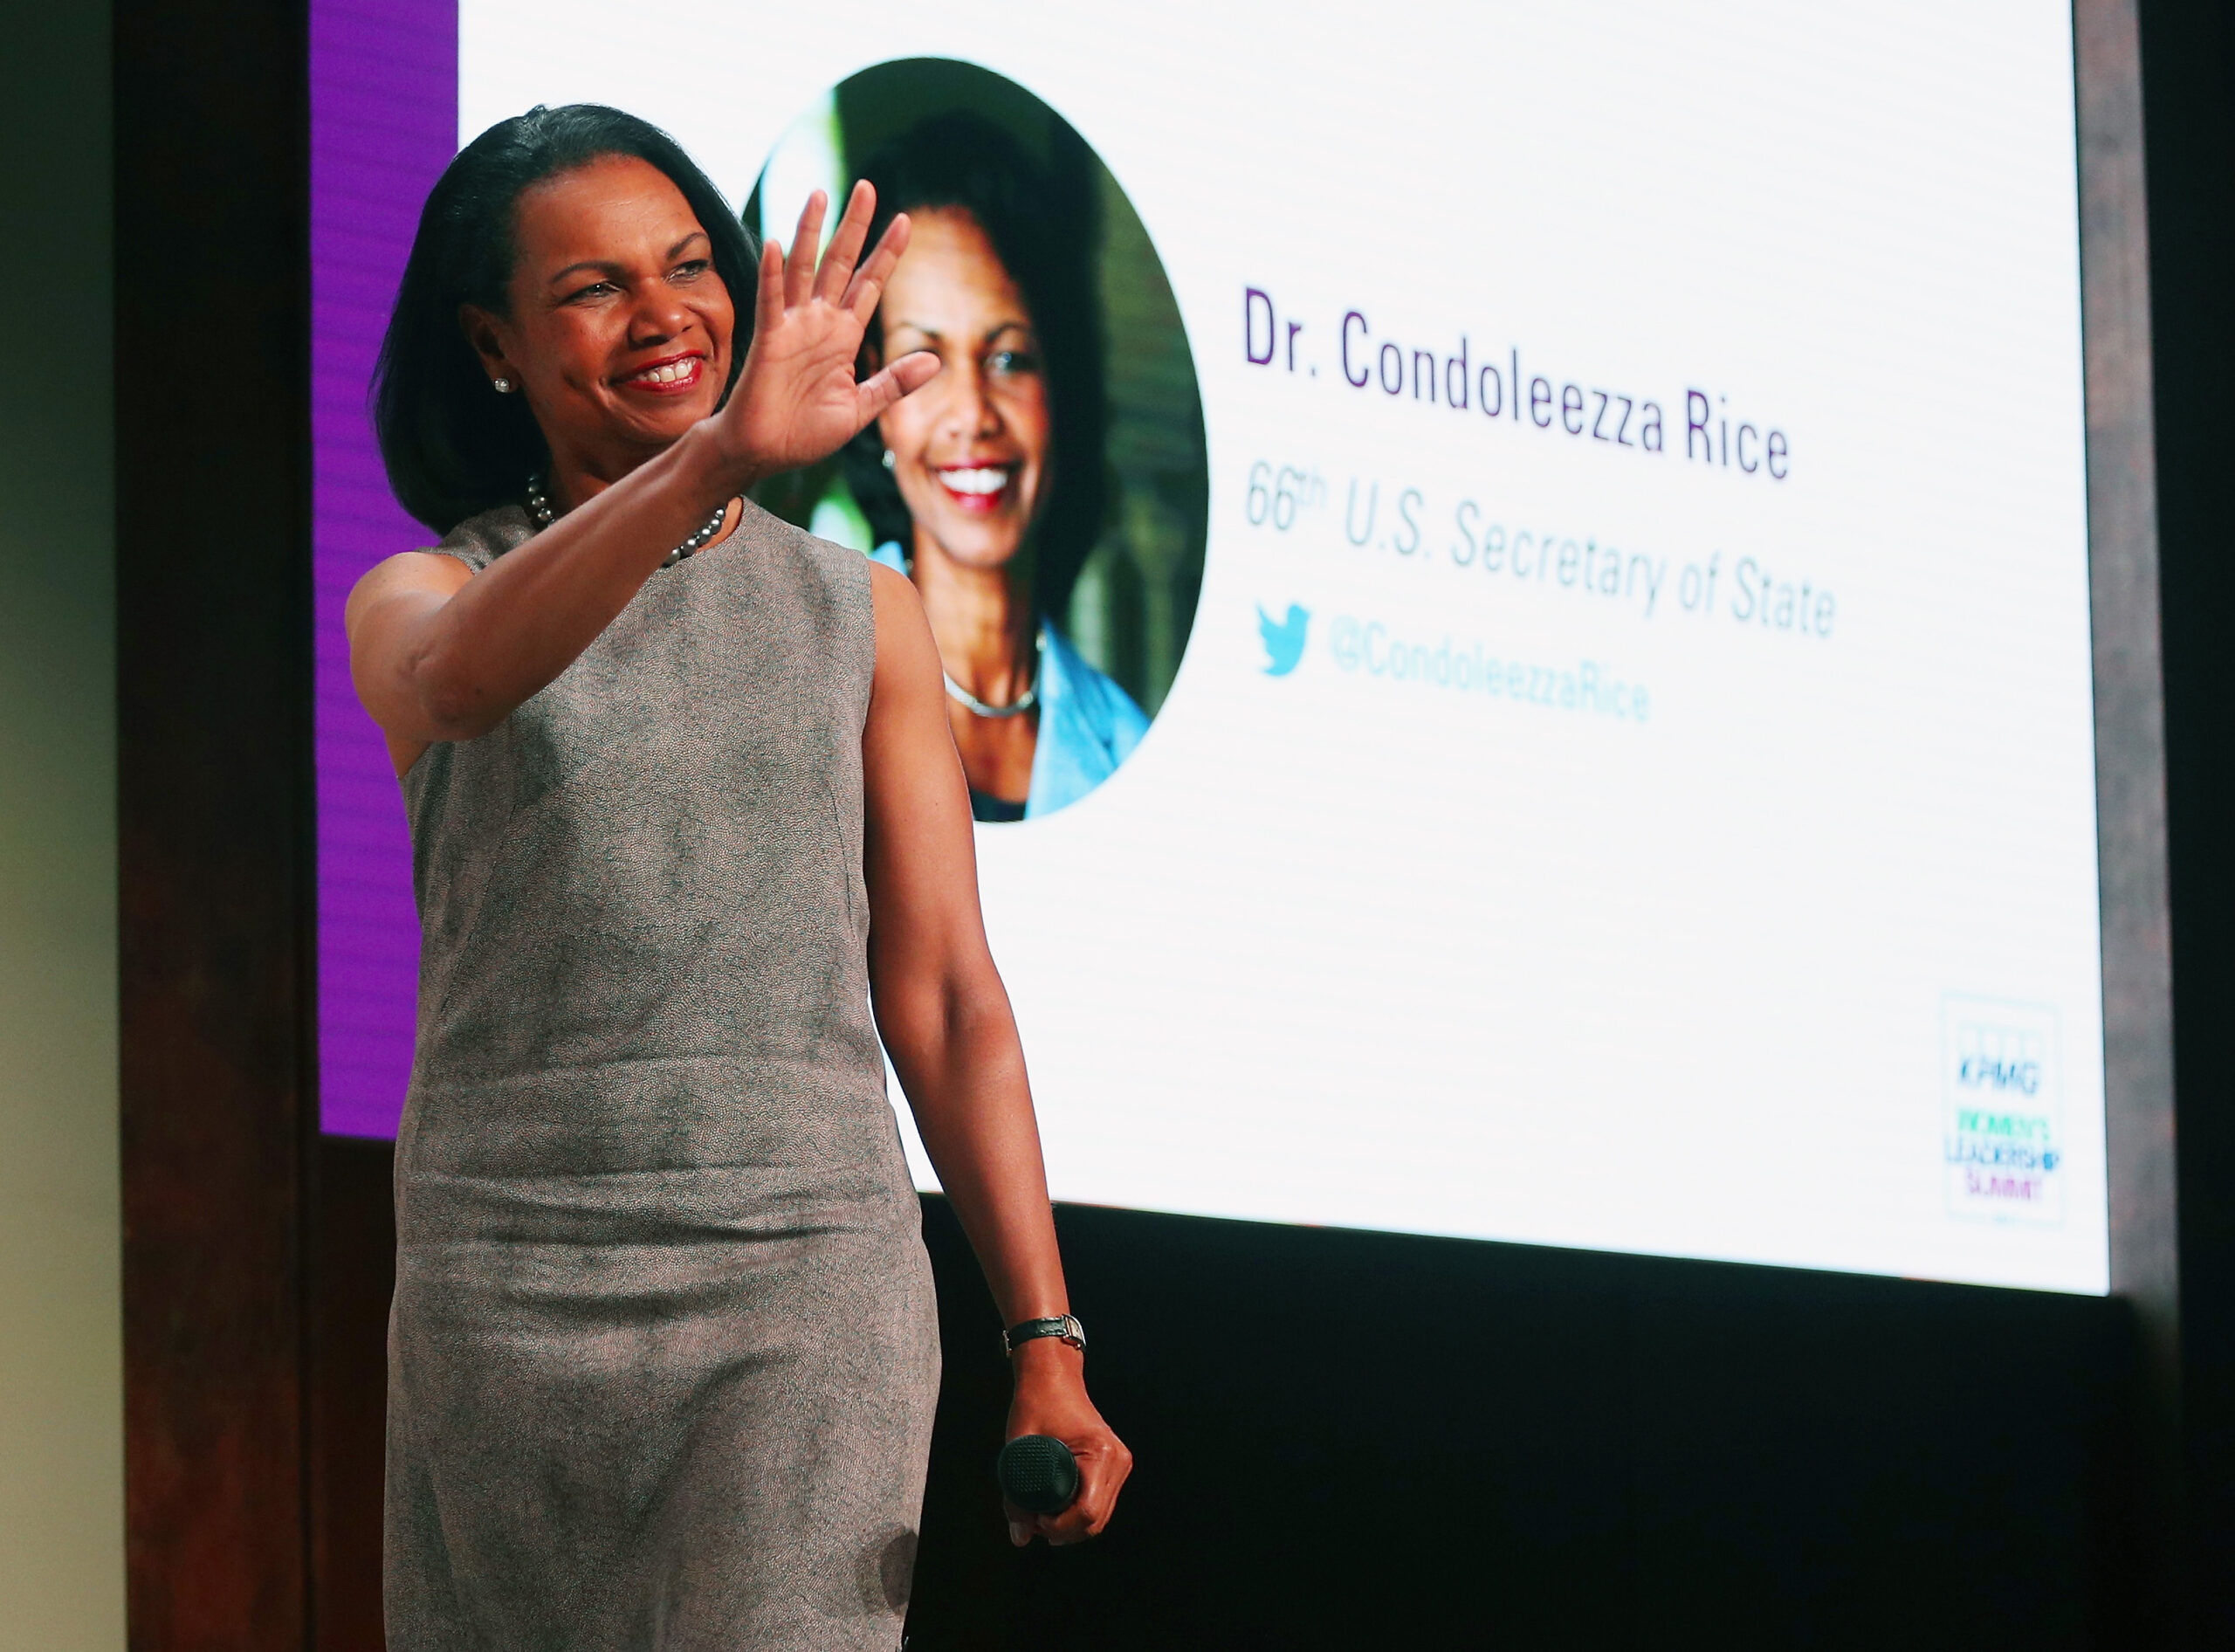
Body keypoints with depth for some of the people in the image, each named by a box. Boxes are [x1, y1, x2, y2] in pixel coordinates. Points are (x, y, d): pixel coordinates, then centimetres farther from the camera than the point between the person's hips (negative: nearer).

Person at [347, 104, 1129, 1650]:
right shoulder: (421, 597, 6)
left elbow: (945, 997, 10)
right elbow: (461, 674, -22)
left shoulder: (858, 612, 11)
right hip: (510, 1278, 0)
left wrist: (1048, 1348, 2)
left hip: (814, 1280, 0)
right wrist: (719, 453, -38)